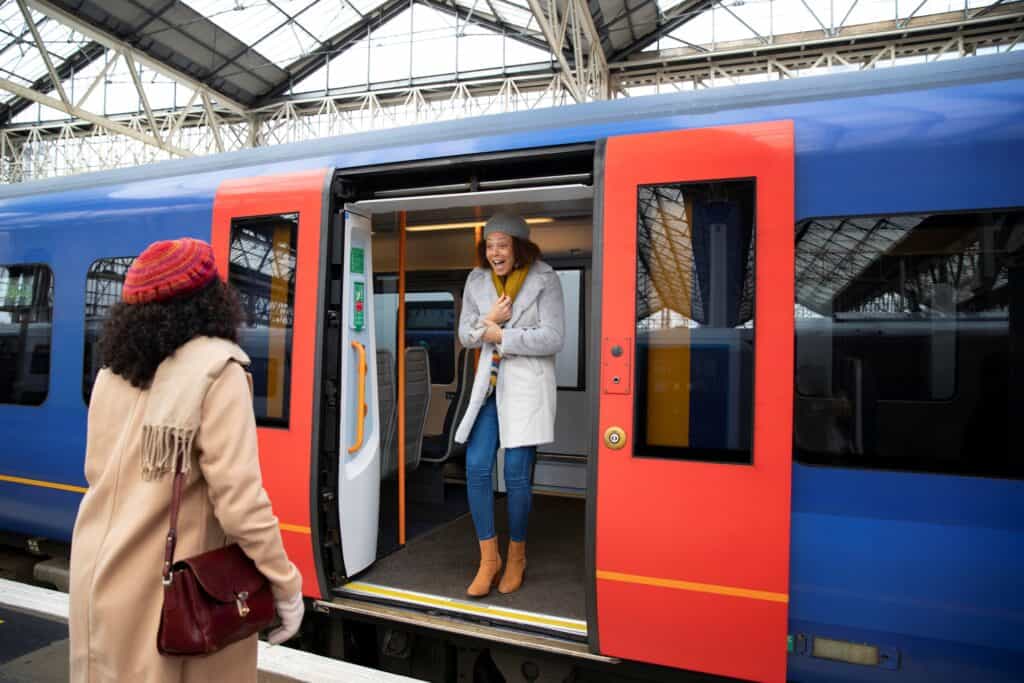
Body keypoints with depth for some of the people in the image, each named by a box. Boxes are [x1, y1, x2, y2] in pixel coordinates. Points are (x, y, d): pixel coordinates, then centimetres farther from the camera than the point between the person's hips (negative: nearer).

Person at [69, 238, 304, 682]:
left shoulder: (114, 369, 2)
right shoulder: (215, 368, -18)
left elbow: (100, 475, 11)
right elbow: (238, 497, -22)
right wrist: (285, 584, -14)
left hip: (99, 580, 6)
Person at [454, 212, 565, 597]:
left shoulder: (544, 280, -7)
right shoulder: (477, 281, 6)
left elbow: (553, 339, -13)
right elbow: (465, 335, 8)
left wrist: (498, 335, -12)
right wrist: (488, 321, -13)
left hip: (528, 383, -4)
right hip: (489, 382, 4)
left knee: (516, 474, -2)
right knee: (476, 469, -2)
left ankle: (517, 555, 22)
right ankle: (489, 558, 15)